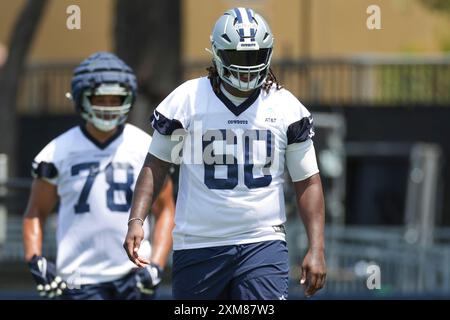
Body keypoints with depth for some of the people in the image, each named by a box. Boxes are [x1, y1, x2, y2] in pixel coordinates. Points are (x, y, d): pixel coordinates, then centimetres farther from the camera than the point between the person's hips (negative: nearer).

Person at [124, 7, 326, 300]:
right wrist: (136, 220, -3)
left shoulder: (287, 108, 3)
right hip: (198, 246, 0)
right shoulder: (186, 100, -1)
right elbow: (157, 165, 9)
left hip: (263, 244, 0)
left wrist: (317, 248, 0)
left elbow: (308, 182, 7)